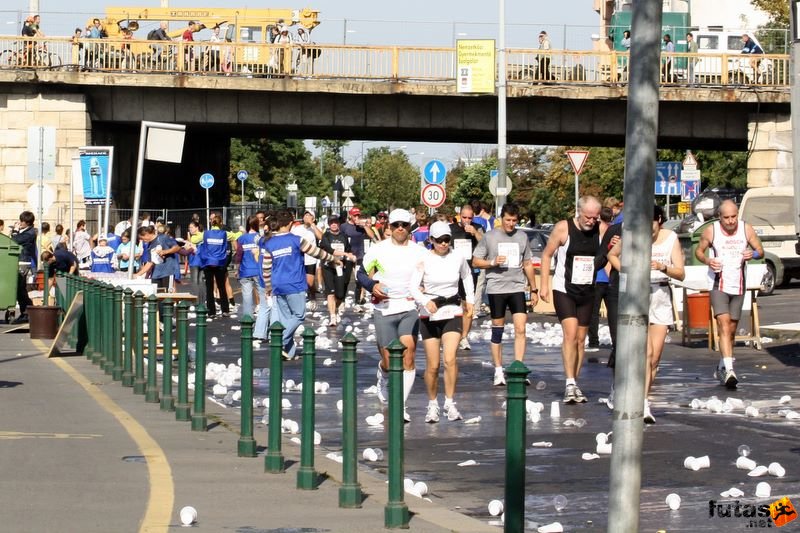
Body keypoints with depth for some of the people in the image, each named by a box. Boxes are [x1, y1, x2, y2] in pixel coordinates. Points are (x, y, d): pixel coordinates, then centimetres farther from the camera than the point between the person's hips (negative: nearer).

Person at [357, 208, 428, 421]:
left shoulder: (419, 252, 6)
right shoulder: (377, 250, 2)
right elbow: (362, 273, 9)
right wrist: (372, 285, -10)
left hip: (410, 309, 1)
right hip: (384, 309, 0)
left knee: (408, 357, -13)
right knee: (390, 361, 2)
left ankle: (401, 405, -8)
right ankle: (383, 374, 40)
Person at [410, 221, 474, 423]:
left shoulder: (458, 256, -1)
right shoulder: (424, 259, -9)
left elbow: (467, 275, 21)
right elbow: (413, 286, -17)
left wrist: (470, 299, 17)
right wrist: (425, 301, -34)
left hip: (453, 313, 1)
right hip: (429, 315, -1)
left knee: (450, 359, -17)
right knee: (433, 366, 2)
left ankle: (450, 403, -8)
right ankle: (432, 405, 21)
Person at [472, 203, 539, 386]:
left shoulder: (522, 237, 10)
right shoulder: (490, 237, 1)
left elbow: (527, 264, 17)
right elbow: (475, 261, 3)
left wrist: (534, 289, 17)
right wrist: (493, 262, -14)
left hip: (517, 288, 2)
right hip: (496, 288, -2)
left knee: (520, 329, -10)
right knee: (497, 330, 5)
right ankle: (498, 371, 13)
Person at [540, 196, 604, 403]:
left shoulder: (601, 230, -1)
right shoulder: (563, 228, -9)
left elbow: (607, 257, 13)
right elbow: (547, 255, 0)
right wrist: (544, 285, -4)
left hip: (587, 293, 4)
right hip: (564, 290, -4)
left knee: (581, 339, 8)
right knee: (570, 334, -17)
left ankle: (574, 385, 16)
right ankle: (570, 383, -20)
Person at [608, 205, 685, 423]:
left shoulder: (671, 238, 1)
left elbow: (681, 274, -3)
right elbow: (612, 255, 16)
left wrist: (663, 267, -22)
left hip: (661, 296, 3)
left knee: (655, 356, 3)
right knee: (646, 352, -16)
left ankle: (643, 398, 17)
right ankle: (643, 405, -20)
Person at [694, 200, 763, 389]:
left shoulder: (746, 229, -2)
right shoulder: (711, 231, -7)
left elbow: (761, 250, 4)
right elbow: (699, 250, 6)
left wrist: (753, 254, -19)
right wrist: (707, 260, -16)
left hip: (738, 286, 3)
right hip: (718, 286, -3)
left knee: (731, 330, 11)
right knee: (724, 326, -19)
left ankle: (721, 367, 29)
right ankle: (729, 370, -29)